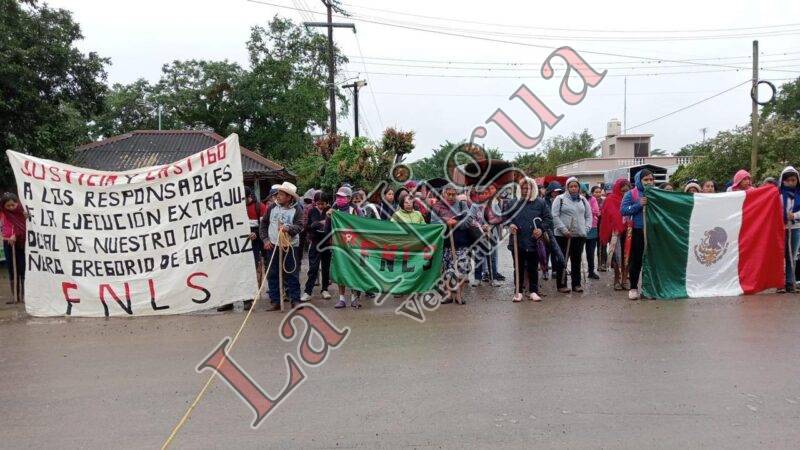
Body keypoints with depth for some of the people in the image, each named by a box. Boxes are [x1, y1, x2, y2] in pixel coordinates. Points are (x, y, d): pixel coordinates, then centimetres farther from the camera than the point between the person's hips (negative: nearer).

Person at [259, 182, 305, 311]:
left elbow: (300, 226, -13)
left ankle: (295, 300, 10)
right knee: (273, 275, 6)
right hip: (272, 246, 3)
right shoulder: (272, 207, 5)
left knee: (291, 274, 2)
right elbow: (263, 224, 10)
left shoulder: (297, 209, -4)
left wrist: (289, 228, -31)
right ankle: (275, 301, 14)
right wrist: (265, 239, 1)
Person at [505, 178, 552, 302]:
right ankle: (518, 291, 16)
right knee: (518, 268, 8)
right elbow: (505, 216, 13)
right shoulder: (514, 203, 4)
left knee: (533, 268, 8)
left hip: (534, 241, -1)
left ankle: (533, 291, 18)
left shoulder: (541, 203, 2)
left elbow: (548, 219, 4)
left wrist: (542, 229, -11)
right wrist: (510, 224, -6)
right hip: (517, 242, 1)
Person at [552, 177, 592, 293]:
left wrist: (586, 228, 2)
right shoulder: (560, 199, -1)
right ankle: (561, 285, 6)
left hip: (580, 236, 4)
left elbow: (589, 215, 18)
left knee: (577, 261, 9)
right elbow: (554, 216, -8)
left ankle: (576, 284, 17)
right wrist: (564, 230, -14)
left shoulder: (583, 200, 14)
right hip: (563, 235, -4)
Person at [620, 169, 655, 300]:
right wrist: (639, 205, -16)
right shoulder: (631, 194, 1)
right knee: (636, 260, 2)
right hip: (638, 231, -3)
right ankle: (633, 288, 10)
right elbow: (623, 210, -7)